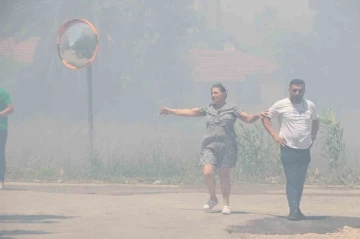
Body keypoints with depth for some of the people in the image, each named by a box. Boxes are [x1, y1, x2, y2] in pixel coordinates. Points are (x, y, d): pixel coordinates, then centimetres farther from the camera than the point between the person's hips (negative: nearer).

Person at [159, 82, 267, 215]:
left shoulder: (232, 108, 4)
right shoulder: (208, 109, 13)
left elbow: (248, 118, 0)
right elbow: (190, 112, 19)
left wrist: (257, 115, -21)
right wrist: (170, 111, 22)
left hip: (227, 146, -2)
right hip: (210, 146, 2)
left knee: (224, 175, 1)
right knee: (208, 173, -11)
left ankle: (226, 204, 11)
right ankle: (213, 198, 12)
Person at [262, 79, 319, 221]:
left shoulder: (310, 106, 5)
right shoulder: (281, 105, -6)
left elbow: (315, 121, 23)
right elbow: (266, 118, 3)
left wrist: (313, 137, 11)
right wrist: (274, 135, -8)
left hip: (305, 150, 4)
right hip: (288, 149, -4)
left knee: (300, 182, 9)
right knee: (292, 181, -11)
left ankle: (296, 209, 18)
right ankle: (294, 210, -13)